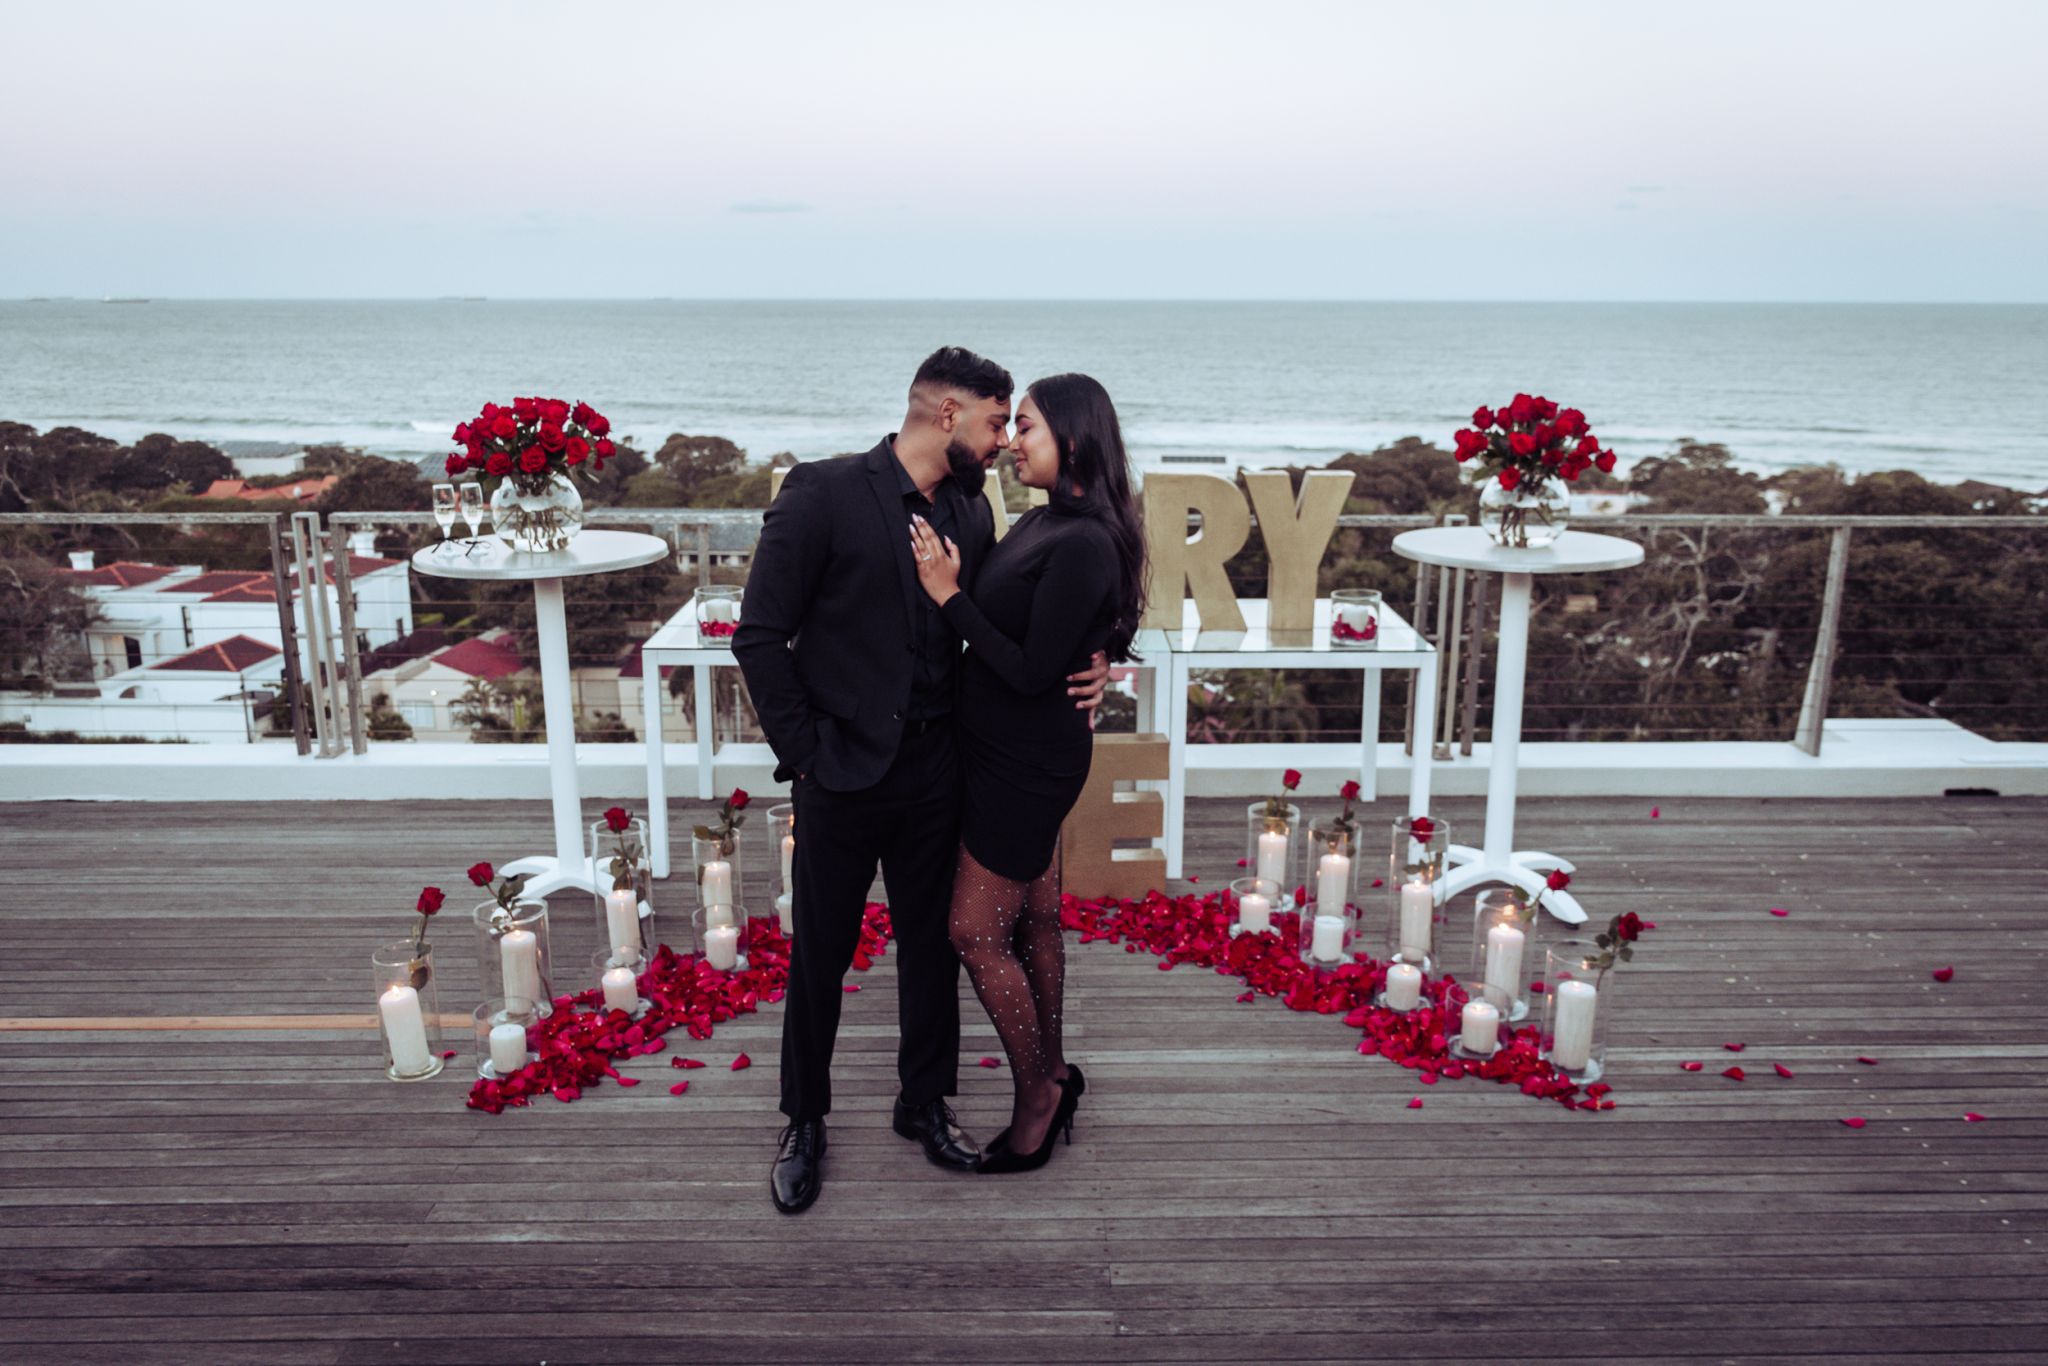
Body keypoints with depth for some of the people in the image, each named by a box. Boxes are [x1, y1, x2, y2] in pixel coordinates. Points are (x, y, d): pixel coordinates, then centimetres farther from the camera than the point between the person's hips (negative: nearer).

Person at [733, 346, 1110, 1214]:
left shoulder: (973, 514, 5)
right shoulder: (823, 493, -13)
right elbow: (760, 635, -11)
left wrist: (1081, 671, -5)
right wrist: (803, 746, -10)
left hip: (934, 771, 5)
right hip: (843, 774, -5)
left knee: (930, 941, 15)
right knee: (821, 952, 10)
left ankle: (925, 1103, 35)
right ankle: (805, 1120, 31)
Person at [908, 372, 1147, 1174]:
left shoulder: (1081, 545, -22)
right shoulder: (1044, 523, 7)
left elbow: (1031, 672, -24)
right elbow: (1006, 627, 7)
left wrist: (949, 597, -20)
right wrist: (953, 584, -8)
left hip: (1028, 763, -9)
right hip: (1016, 755, 9)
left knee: (976, 933, 1)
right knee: (1033, 919, 19)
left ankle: (1038, 1094, 19)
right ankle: (1052, 1076, 35)